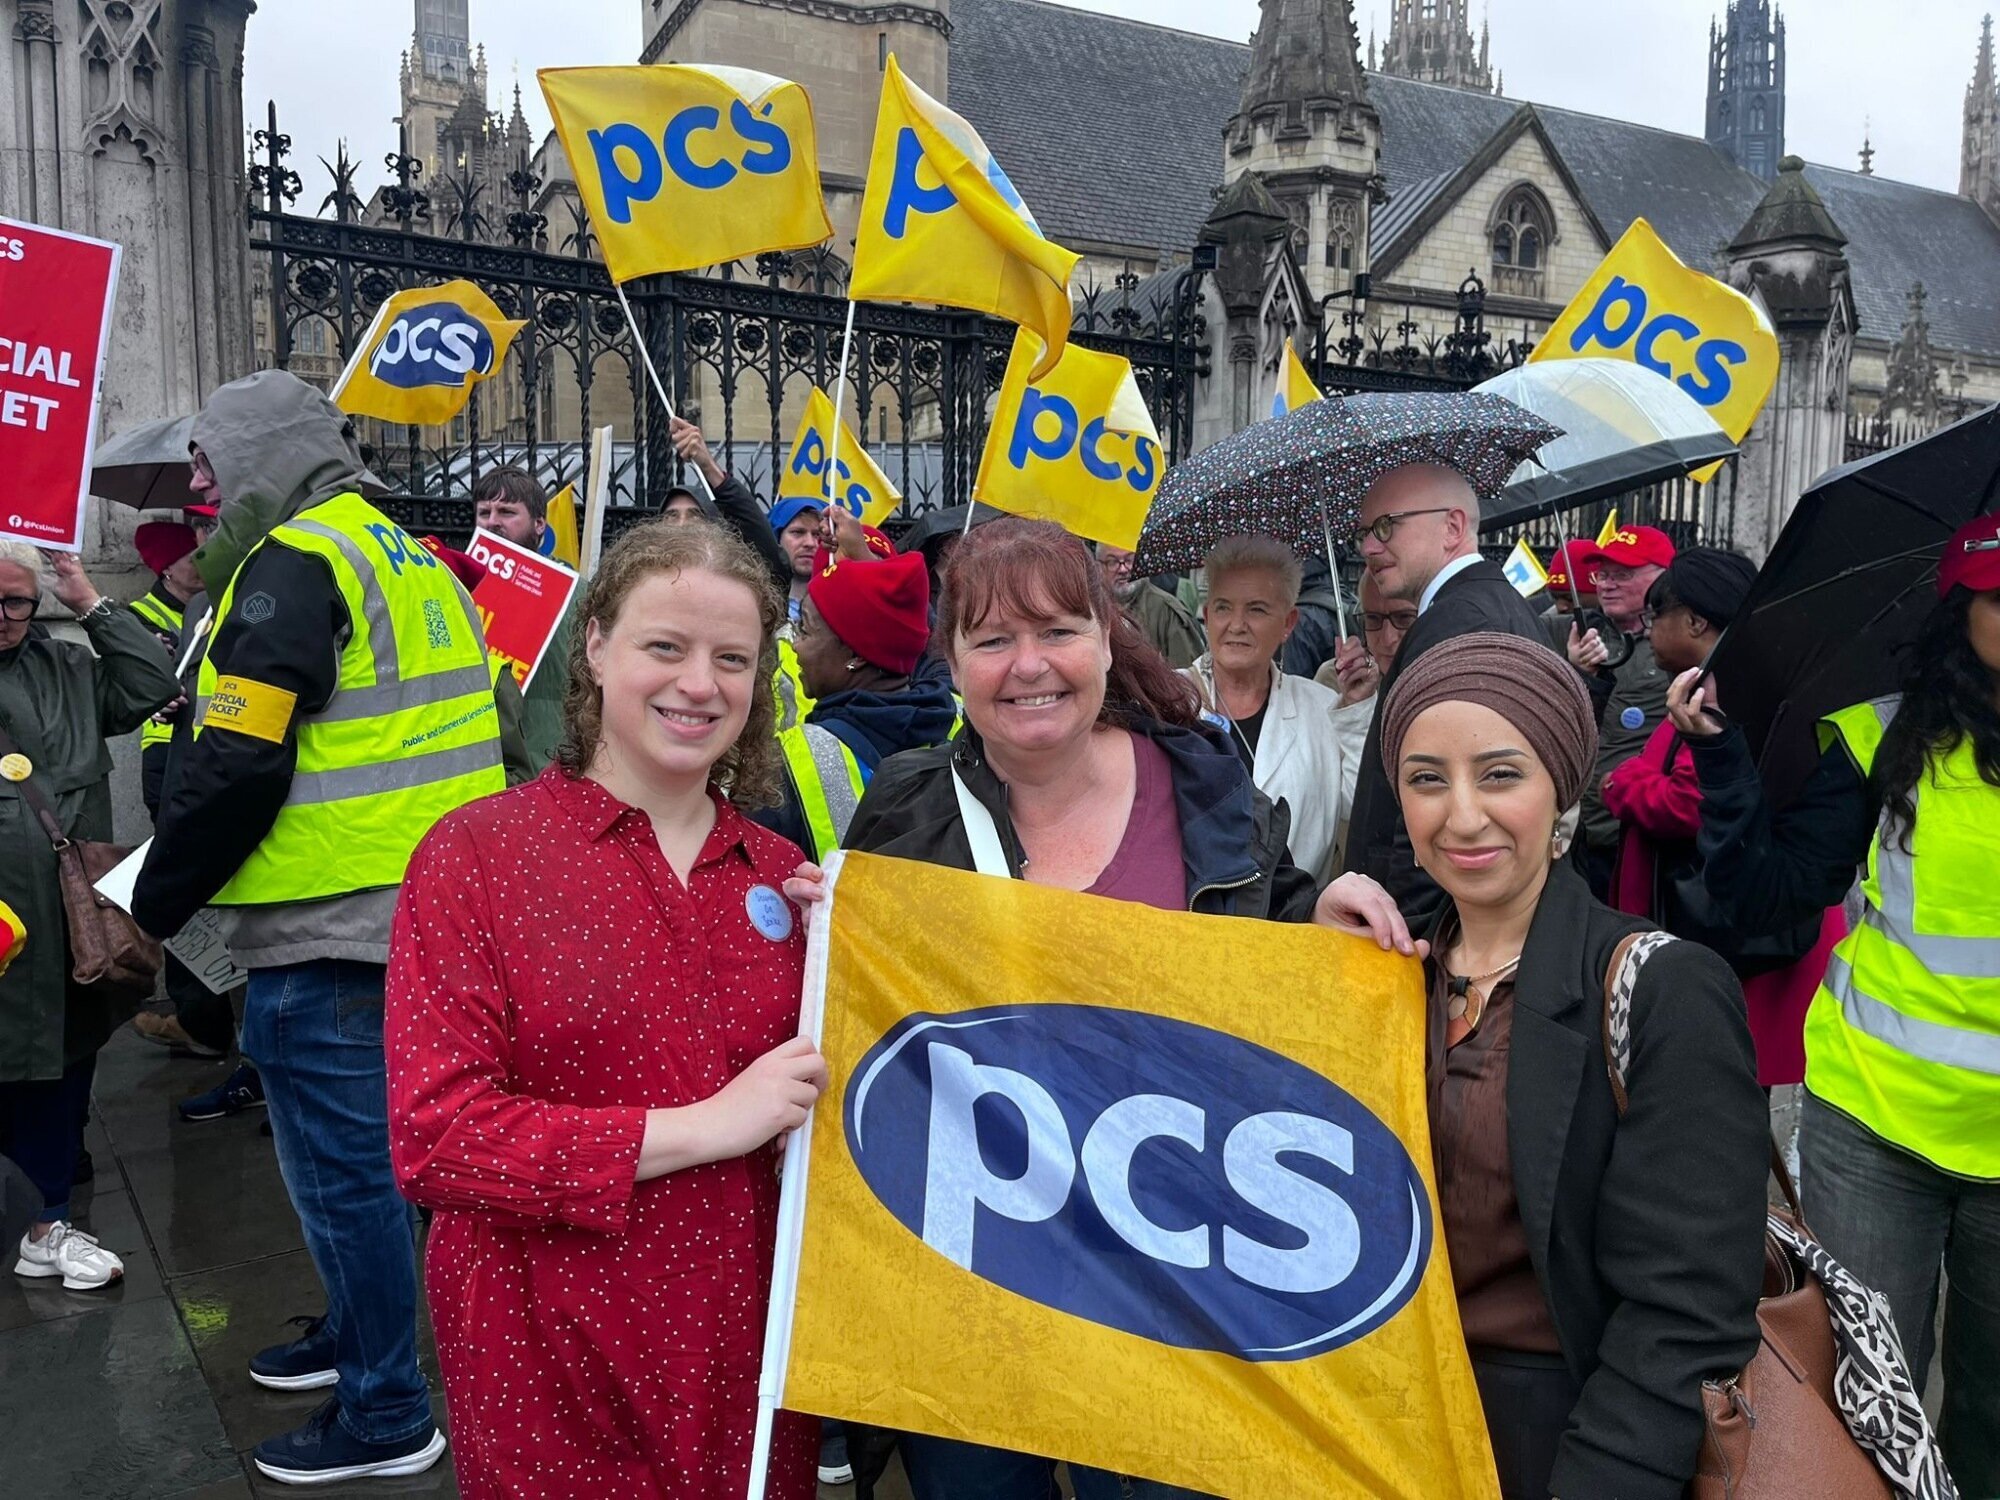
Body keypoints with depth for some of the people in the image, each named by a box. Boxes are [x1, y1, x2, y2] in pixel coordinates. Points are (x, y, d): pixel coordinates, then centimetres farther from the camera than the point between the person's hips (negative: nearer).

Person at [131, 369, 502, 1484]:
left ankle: (386, 1414, 14)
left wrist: (153, 903, -7)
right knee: (381, 1143, 22)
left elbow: (235, 769, -20)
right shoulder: (410, 556, 14)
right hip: (428, 913, 10)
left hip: (328, 931, -9)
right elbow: (461, 729, 21)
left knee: (344, 1164, 2)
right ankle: (363, 1327, 40)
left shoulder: (293, 566, -14)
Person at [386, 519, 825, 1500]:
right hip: (552, 1366, -4)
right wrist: (701, 1127, -21)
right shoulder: (476, 855, -10)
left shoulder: (779, 875, 3)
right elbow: (432, 1137, -16)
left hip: (749, 1346, 4)